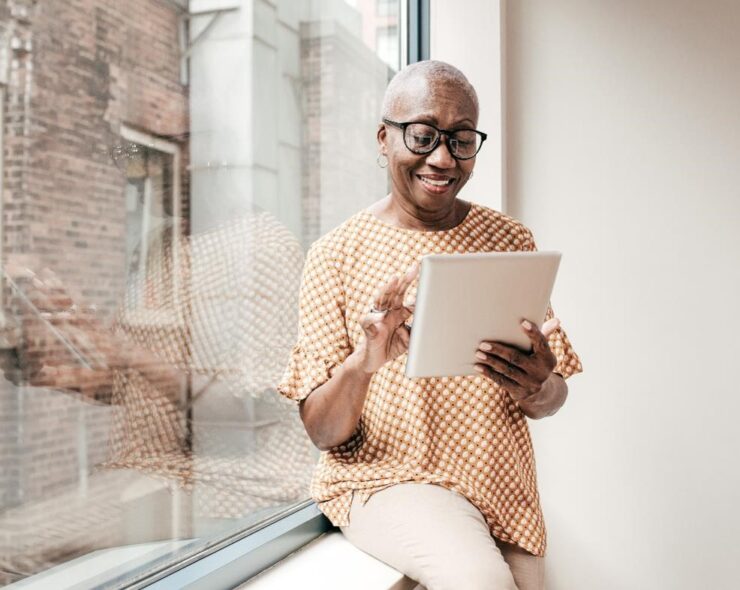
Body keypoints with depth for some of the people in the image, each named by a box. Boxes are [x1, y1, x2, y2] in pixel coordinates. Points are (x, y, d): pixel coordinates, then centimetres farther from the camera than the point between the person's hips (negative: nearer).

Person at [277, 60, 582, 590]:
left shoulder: (511, 241, 3)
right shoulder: (337, 254, -6)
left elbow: (553, 401, 6)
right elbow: (322, 433, -8)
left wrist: (538, 389, -20)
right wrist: (362, 363, -30)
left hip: (503, 487, 4)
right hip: (383, 479, -4)